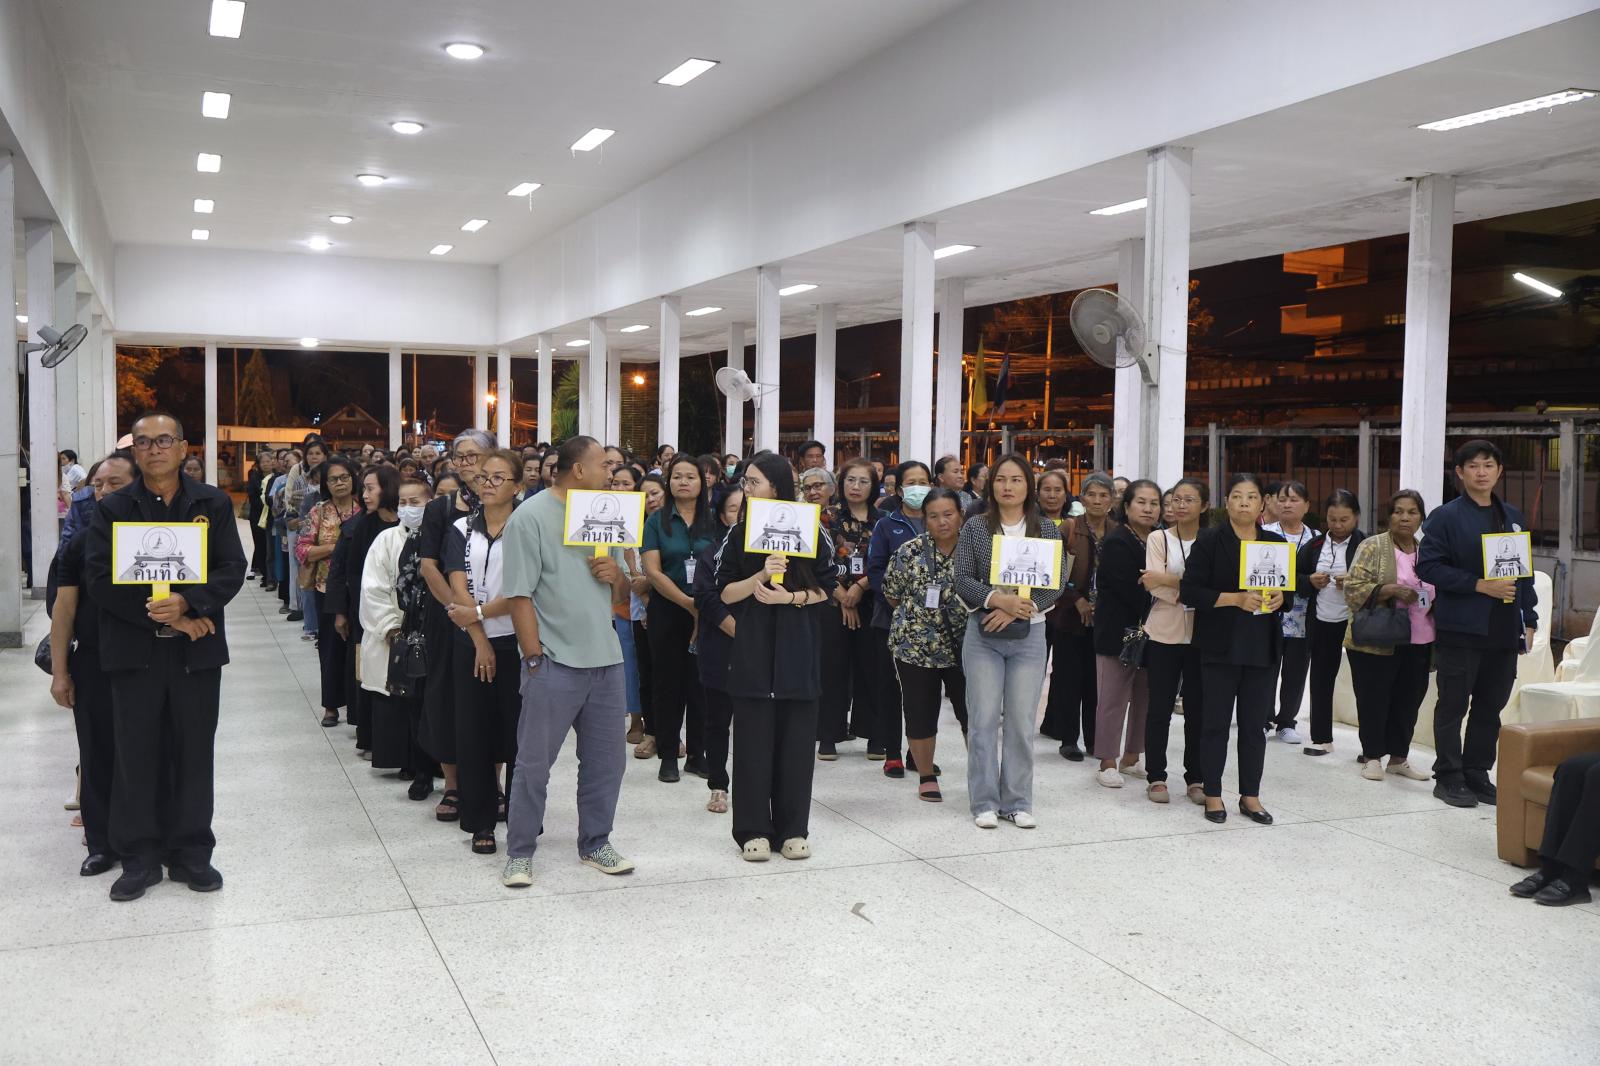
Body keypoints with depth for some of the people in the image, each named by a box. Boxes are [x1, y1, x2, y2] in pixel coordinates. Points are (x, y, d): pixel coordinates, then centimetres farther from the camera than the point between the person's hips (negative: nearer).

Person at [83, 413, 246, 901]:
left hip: (196, 648, 0)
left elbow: (232, 570, -3)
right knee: (136, 756, 6)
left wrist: (186, 603, -20)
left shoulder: (213, 504, 5)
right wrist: (159, 614, -14)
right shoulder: (113, 509, 4)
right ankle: (140, 858, 18)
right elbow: (99, 578, -6)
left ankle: (191, 854, 20)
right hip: (134, 650, 0)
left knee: (194, 753, 7)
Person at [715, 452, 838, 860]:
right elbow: (726, 592, 2)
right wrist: (761, 576, -15)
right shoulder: (739, 533, 5)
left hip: (798, 647, -1)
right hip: (752, 647, 1)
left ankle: (793, 829, 13)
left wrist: (791, 597, -14)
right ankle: (753, 830, 10)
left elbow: (826, 589, 4)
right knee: (753, 738, 1)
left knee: (796, 737, 3)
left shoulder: (812, 532, 1)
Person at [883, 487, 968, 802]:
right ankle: (926, 776, 21)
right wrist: (917, 614, 8)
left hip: (964, 646, 0)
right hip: (916, 645, 0)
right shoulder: (910, 551, -3)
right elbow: (892, 594, 6)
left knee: (973, 711, 4)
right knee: (921, 713, 7)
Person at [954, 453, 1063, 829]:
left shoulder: (1047, 530, 6)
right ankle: (984, 803, 8)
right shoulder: (975, 527, 4)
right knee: (984, 719, -1)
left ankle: (1018, 802, 13)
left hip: (1028, 634, 1)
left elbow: (1056, 584, -1)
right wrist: (998, 599, -19)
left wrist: (1017, 609, -14)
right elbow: (962, 579, -3)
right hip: (982, 635, -1)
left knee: (1021, 722, 3)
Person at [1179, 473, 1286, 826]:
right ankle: (1213, 795, 14)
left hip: (1262, 646, 4)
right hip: (1220, 645, -3)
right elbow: (1190, 591, -11)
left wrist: (1280, 597, -5)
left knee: (1255, 723, 9)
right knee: (1215, 721, 3)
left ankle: (1250, 795, 20)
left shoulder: (1276, 543, 8)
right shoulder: (1210, 541, -4)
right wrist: (1237, 599, -19)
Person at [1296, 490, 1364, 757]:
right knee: (1321, 679, 10)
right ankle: (1321, 738, 20)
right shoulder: (1315, 545, 6)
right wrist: (1310, 581, -7)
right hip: (1321, 622, 4)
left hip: (1354, 622, -4)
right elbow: (1294, 576, 12)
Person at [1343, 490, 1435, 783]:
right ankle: (1372, 757, 14)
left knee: (1409, 701, 10)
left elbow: (1440, 591, 23)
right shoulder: (1372, 547, -5)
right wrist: (1391, 590, -23)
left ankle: (1399, 757, 23)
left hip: (1418, 643, 5)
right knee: (1374, 700, 2)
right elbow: (1353, 588, -12)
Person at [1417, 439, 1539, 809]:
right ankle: (1448, 778, 10)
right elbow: (1428, 566, -11)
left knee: (1490, 706, 10)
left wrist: (1529, 620, 11)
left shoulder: (1512, 516, 13)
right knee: (1453, 705, 2)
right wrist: (1480, 585, -17)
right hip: (1461, 629, -5)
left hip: (1503, 631, 5)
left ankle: (1477, 775, 20)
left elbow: (1524, 571, 17)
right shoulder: (1446, 517, -5)